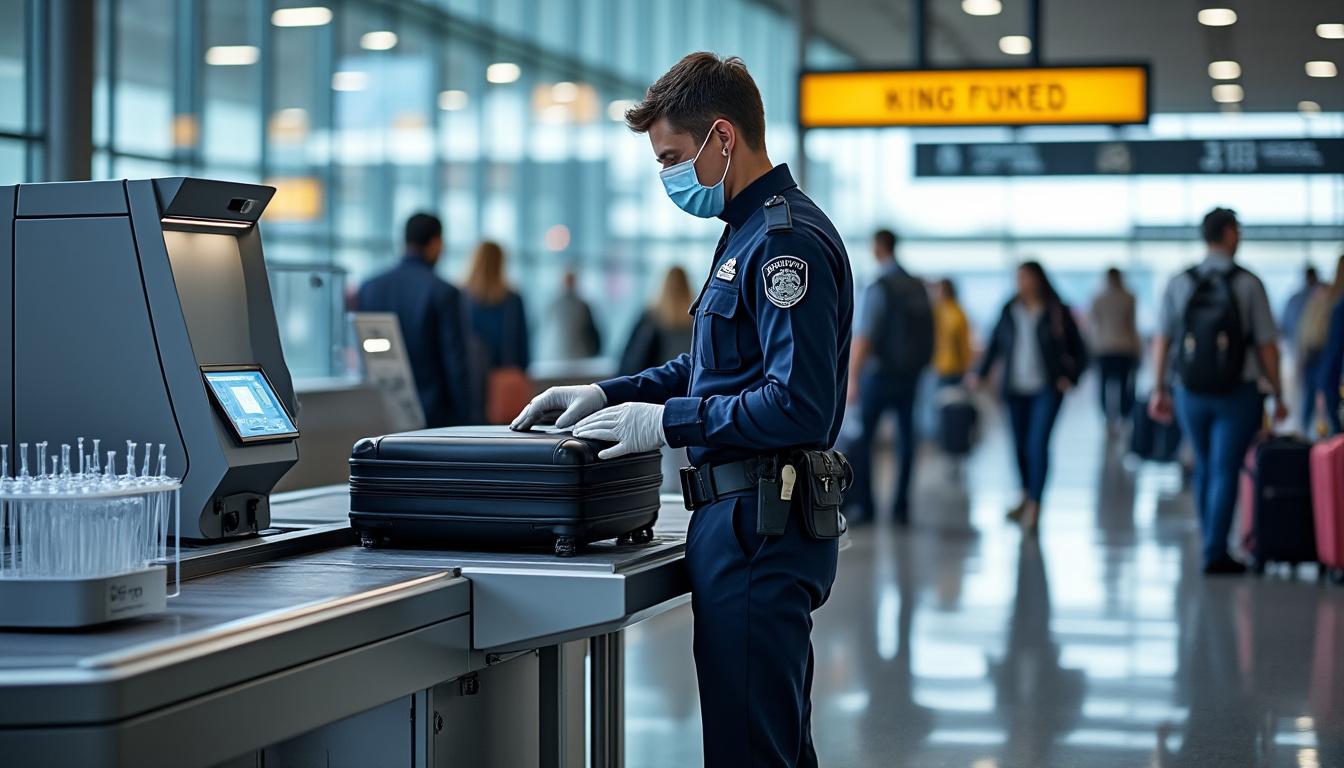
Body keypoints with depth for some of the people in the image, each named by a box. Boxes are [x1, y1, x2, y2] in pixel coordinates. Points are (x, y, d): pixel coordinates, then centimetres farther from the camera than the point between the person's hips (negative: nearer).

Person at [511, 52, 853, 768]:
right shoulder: (751, 231, 17)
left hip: (760, 527, -11)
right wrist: (606, 395, 15)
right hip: (747, 522, 11)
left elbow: (799, 405, -24)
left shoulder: (788, 239, -16)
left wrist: (666, 421, -18)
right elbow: (711, 366, 26)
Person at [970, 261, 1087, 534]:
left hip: (1046, 389, -3)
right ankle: (1027, 496, 28)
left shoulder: (1058, 312, -1)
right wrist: (981, 373, -1)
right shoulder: (1009, 311, 5)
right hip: (1016, 389, 3)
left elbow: (1080, 352, 5)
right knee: (1020, 445, 8)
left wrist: (1070, 378, -8)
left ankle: (1034, 506, -14)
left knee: (1037, 444, -14)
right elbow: (995, 344, 11)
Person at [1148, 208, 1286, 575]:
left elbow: (1161, 341, 1)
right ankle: (1215, 554, -7)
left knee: (1204, 469, 17)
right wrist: (1278, 396, 2)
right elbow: (1267, 346, -7)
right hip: (1238, 393, -3)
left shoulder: (1180, 283, 0)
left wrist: (1159, 390, 10)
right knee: (1225, 472, -2)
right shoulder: (1249, 284, -8)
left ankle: (1212, 546, 25)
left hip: (1191, 394, 3)